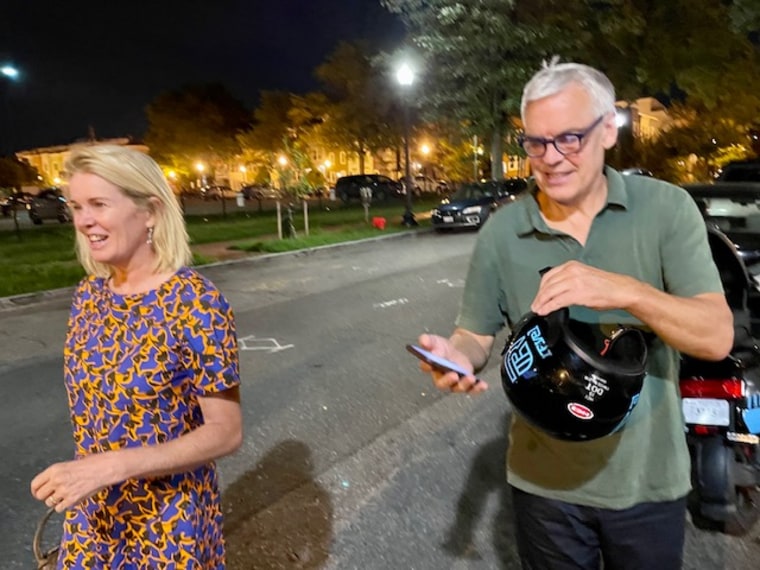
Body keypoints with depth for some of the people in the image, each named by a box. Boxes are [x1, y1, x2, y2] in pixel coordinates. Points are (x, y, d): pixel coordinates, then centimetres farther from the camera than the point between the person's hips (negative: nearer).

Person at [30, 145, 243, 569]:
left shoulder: (196, 303, -24)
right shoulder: (89, 295, -3)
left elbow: (227, 432, -22)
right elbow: (90, 401, 9)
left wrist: (112, 465, -29)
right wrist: (80, 478, 15)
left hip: (169, 519, -5)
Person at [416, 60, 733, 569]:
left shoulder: (667, 209, -11)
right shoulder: (501, 232, -8)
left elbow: (717, 338, -16)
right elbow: (477, 335, -2)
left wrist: (625, 291, -33)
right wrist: (456, 355, -25)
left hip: (650, 480, 0)